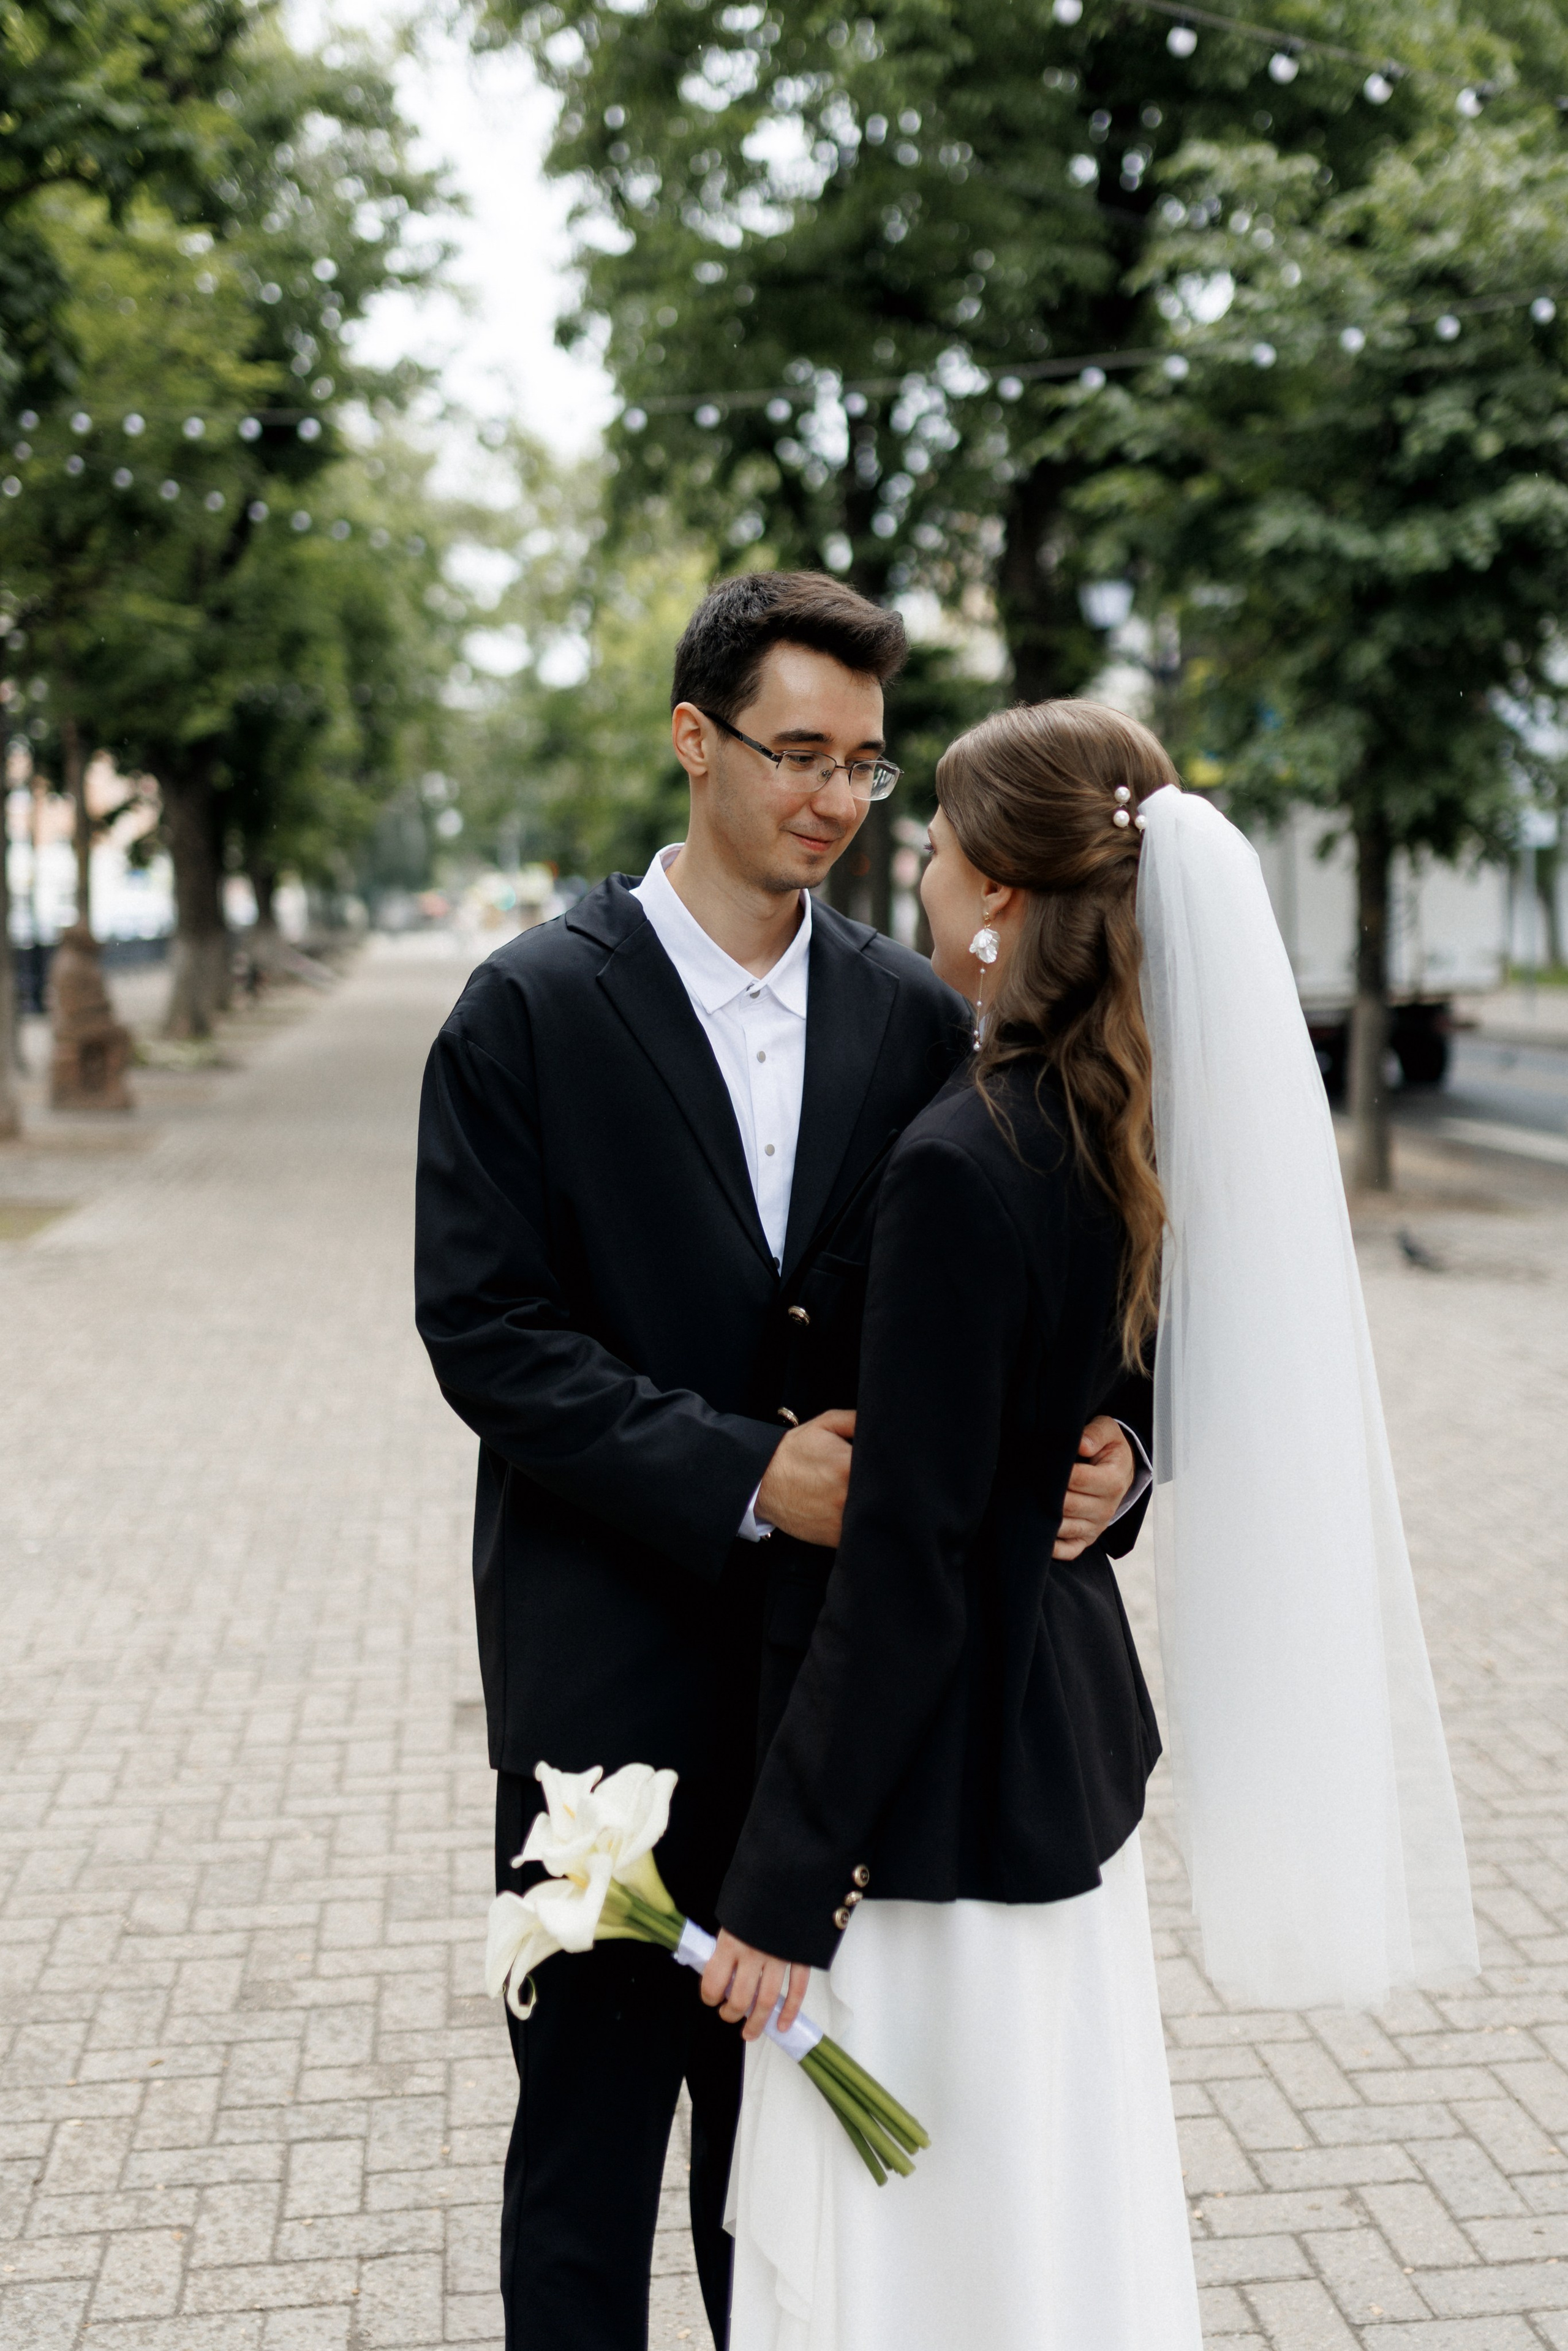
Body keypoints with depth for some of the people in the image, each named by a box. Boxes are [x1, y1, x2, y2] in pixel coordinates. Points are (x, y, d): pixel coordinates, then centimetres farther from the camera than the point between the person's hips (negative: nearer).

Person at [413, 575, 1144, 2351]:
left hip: (837, 1662, 3)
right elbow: (487, 1330, -11)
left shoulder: (915, 1016, 3)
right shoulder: (533, 1008, -6)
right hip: (608, 1669, -3)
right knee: (592, 2114, 11)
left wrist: (1097, 1444, -18)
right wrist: (744, 1474, -19)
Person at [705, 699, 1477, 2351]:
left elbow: (909, 1564, -22)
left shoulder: (962, 1168, -24)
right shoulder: (1144, 1133, 1)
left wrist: (785, 1875, -15)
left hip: (948, 1778, -9)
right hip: (1072, 1726, 9)